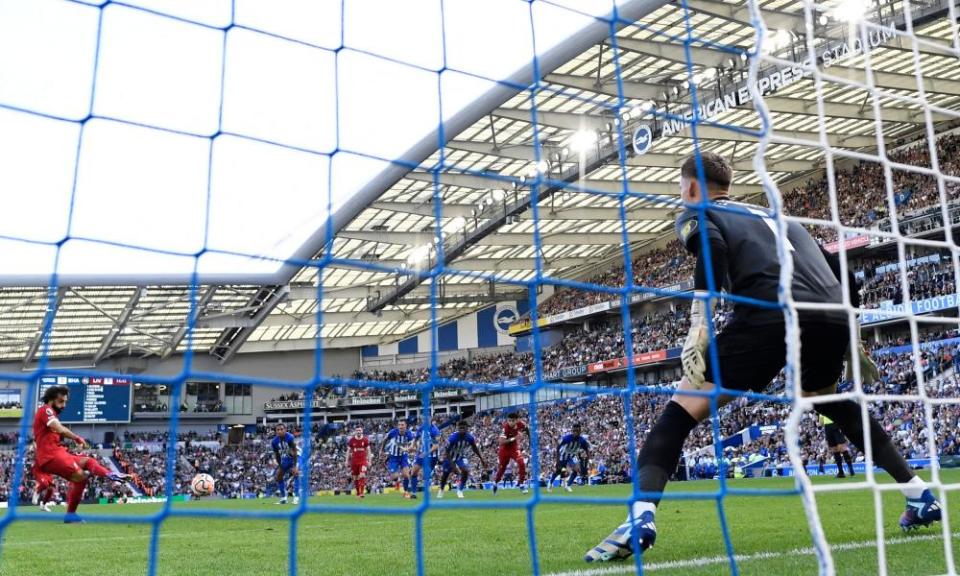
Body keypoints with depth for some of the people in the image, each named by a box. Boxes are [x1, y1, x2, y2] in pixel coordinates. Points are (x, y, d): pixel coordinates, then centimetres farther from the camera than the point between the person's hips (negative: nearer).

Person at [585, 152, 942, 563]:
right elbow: (835, 266, 31)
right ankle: (920, 494, 34)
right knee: (832, 402, 35)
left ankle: (640, 517, -18)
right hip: (832, 313, 6)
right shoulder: (774, 215, 36)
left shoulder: (695, 215, 19)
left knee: (683, 408, 1)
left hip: (772, 313, -6)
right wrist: (847, 331, 40)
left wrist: (698, 329, -11)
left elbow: (713, 248, -7)